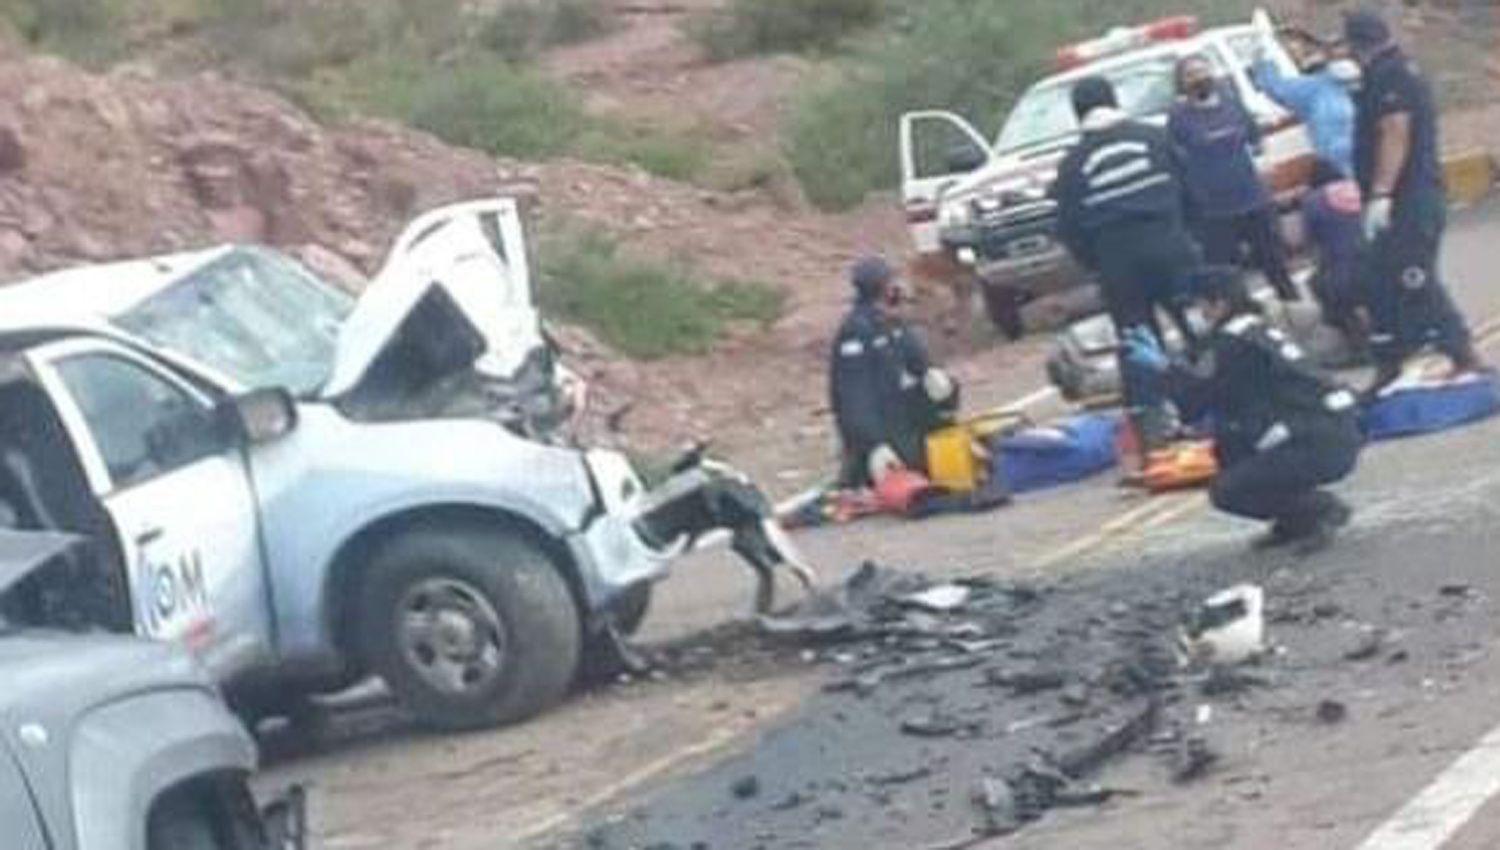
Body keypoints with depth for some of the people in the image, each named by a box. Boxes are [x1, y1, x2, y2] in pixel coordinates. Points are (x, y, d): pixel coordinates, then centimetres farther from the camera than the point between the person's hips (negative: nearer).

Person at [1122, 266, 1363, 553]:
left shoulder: (1232, 343, -12)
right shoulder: (1259, 330, 16)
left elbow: (1193, 402, -9)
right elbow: (1203, 379, 22)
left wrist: (1161, 365, 1)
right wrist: (1161, 360, 19)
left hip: (1325, 447, -9)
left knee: (1227, 493, -6)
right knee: (1227, 443, 20)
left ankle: (1322, 510, -3)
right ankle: (1293, 520, 18)